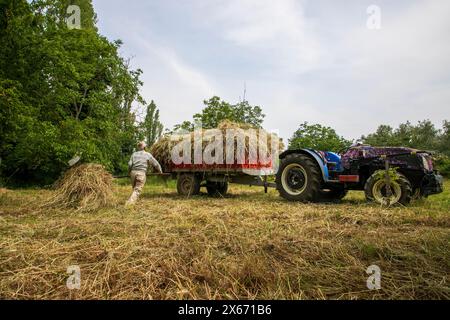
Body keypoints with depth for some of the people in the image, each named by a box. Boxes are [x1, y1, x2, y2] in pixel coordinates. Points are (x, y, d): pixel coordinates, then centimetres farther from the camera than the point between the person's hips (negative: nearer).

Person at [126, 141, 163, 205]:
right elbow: (155, 164, 11)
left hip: (133, 172, 4)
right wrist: (160, 171, 25)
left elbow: (130, 164, 3)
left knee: (134, 188, 20)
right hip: (142, 173, -4)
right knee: (137, 190, -6)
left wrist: (129, 172, 19)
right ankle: (129, 203, -20)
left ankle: (132, 201, 25)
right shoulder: (148, 155, 7)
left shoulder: (134, 154, 12)